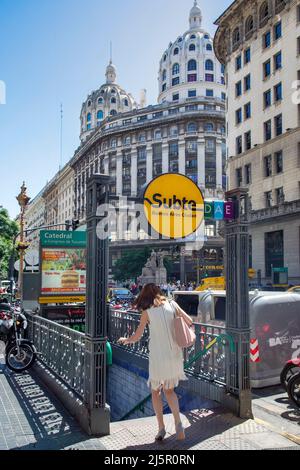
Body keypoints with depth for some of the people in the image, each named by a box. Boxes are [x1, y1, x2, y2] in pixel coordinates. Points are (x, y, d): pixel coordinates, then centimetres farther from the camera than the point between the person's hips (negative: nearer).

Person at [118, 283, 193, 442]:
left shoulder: (147, 312, -4)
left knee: (155, 391, 18)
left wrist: (125, 340, 20)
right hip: (175, 356, 3)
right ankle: (178, 423, 3)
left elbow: (136, 337, 0)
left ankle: (161, 428, 14)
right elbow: (190, 322, 5)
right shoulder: (172, 305, 1)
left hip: (158, 357, -3)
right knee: (169, 390, 21)